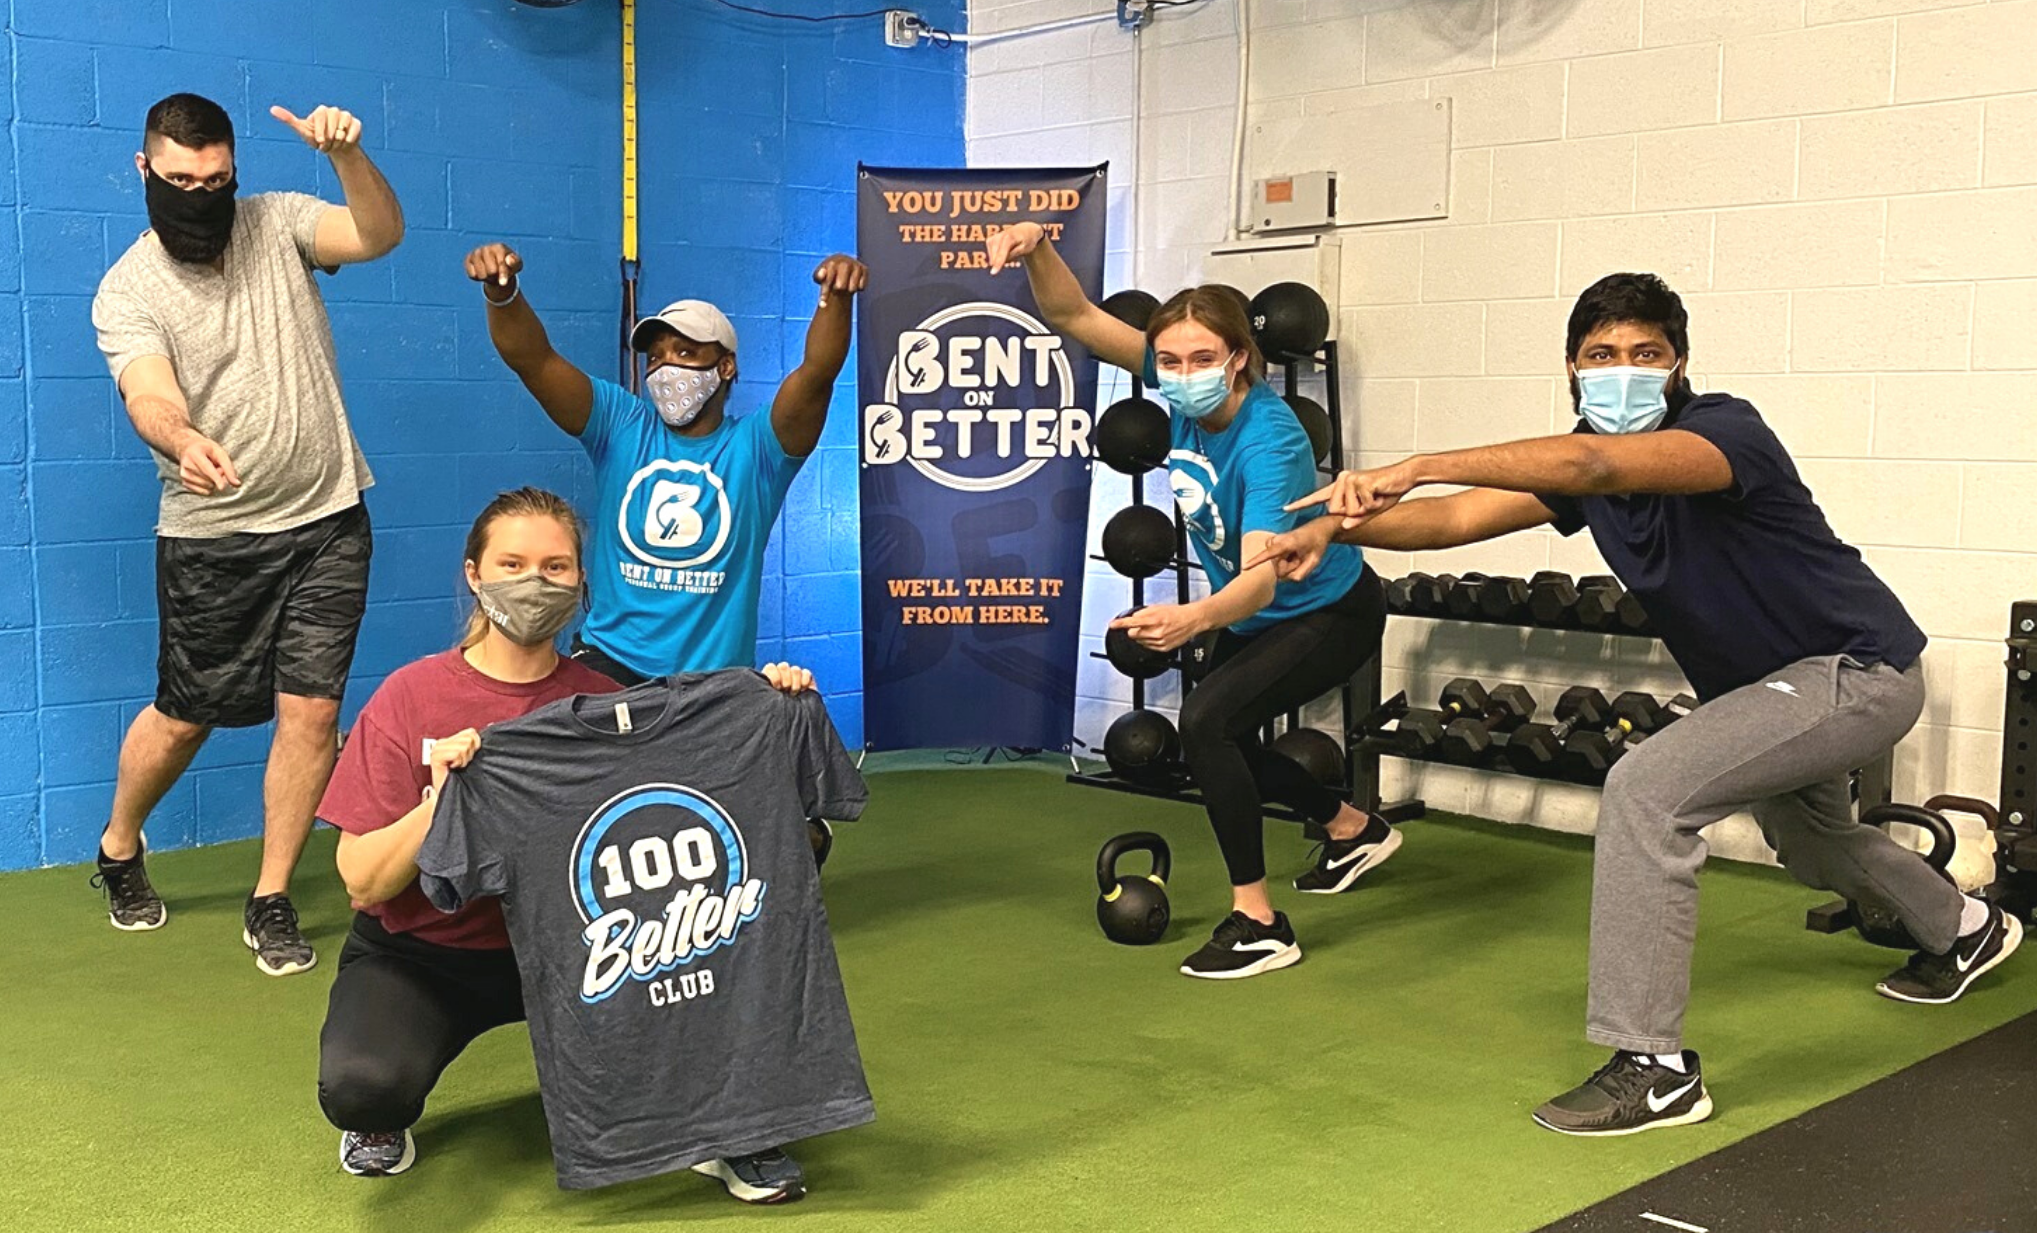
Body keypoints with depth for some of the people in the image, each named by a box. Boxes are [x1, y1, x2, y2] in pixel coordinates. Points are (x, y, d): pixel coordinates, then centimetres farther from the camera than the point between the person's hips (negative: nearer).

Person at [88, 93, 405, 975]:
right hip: (212, 534, -1)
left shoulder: (277, 225, 0)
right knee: (183, 718, 9)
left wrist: (346, 153, -35)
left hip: (328, 519, 2)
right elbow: (151, 400, -24)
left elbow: (380, 234, -17)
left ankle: (271, 903, 12)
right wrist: (183, 444, -48)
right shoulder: (127, 291, -8)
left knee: (311, 711, -2)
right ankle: (118, 851, 38)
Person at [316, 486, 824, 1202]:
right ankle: (382, 1118, 6)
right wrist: (439, 798, -29)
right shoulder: (410, 698, -10)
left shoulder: (604, 704, -3)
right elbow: (363, 881, -13)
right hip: (422, 957, -1)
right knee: (361, 1084, -33)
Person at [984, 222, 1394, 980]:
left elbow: (1262, 577, -48)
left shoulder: (1269, 439, -37)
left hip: (1328, 613, -9)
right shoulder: (1183, 388, -19)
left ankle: (1258, 923, -15)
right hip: (1255, 615, 9)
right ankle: (1353, 828, 47)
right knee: (1219, 740, 23)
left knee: (1208, 723, -27)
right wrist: (1038, 248, -38)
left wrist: (1194, 619, -68)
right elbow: (1074, 317, -18)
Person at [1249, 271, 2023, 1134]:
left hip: (1858, 672, -10)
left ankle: (1652, 1069, -19)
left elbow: (1594, 464, -50)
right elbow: (1463, 516, -19)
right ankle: (1964, 930, 67)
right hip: (1773, 679, 10)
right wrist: (1336, 528, -35)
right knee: (1809, 844, 34)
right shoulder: (1585, 462, -6)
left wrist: (1416, 468, -59)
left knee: (1647, 791, -27)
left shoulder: (1726, 430, -29)